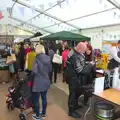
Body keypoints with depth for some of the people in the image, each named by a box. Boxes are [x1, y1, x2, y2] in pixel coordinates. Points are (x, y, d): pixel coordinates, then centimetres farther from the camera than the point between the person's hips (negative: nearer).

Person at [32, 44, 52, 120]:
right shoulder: (48, 58, 1)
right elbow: (50, 69, 9)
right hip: (46, 81, 6)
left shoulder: (37, 59, -17)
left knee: (36, 99, 11)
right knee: (44, 98, 18)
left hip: (38, 82, -6)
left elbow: (34, 71, -23)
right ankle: (43, 114, 33)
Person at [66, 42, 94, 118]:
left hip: (77, 77, 10)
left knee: (77, 92, 24)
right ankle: (71, 111, 19)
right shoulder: (75, 57, -30)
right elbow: (80, 70, -28)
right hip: (74, 78, -10)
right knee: (73, 93, 3)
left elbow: (81, 65, 14)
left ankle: (75, 105, 45)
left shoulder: (76, 52, 3)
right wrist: (90, 65, -18)